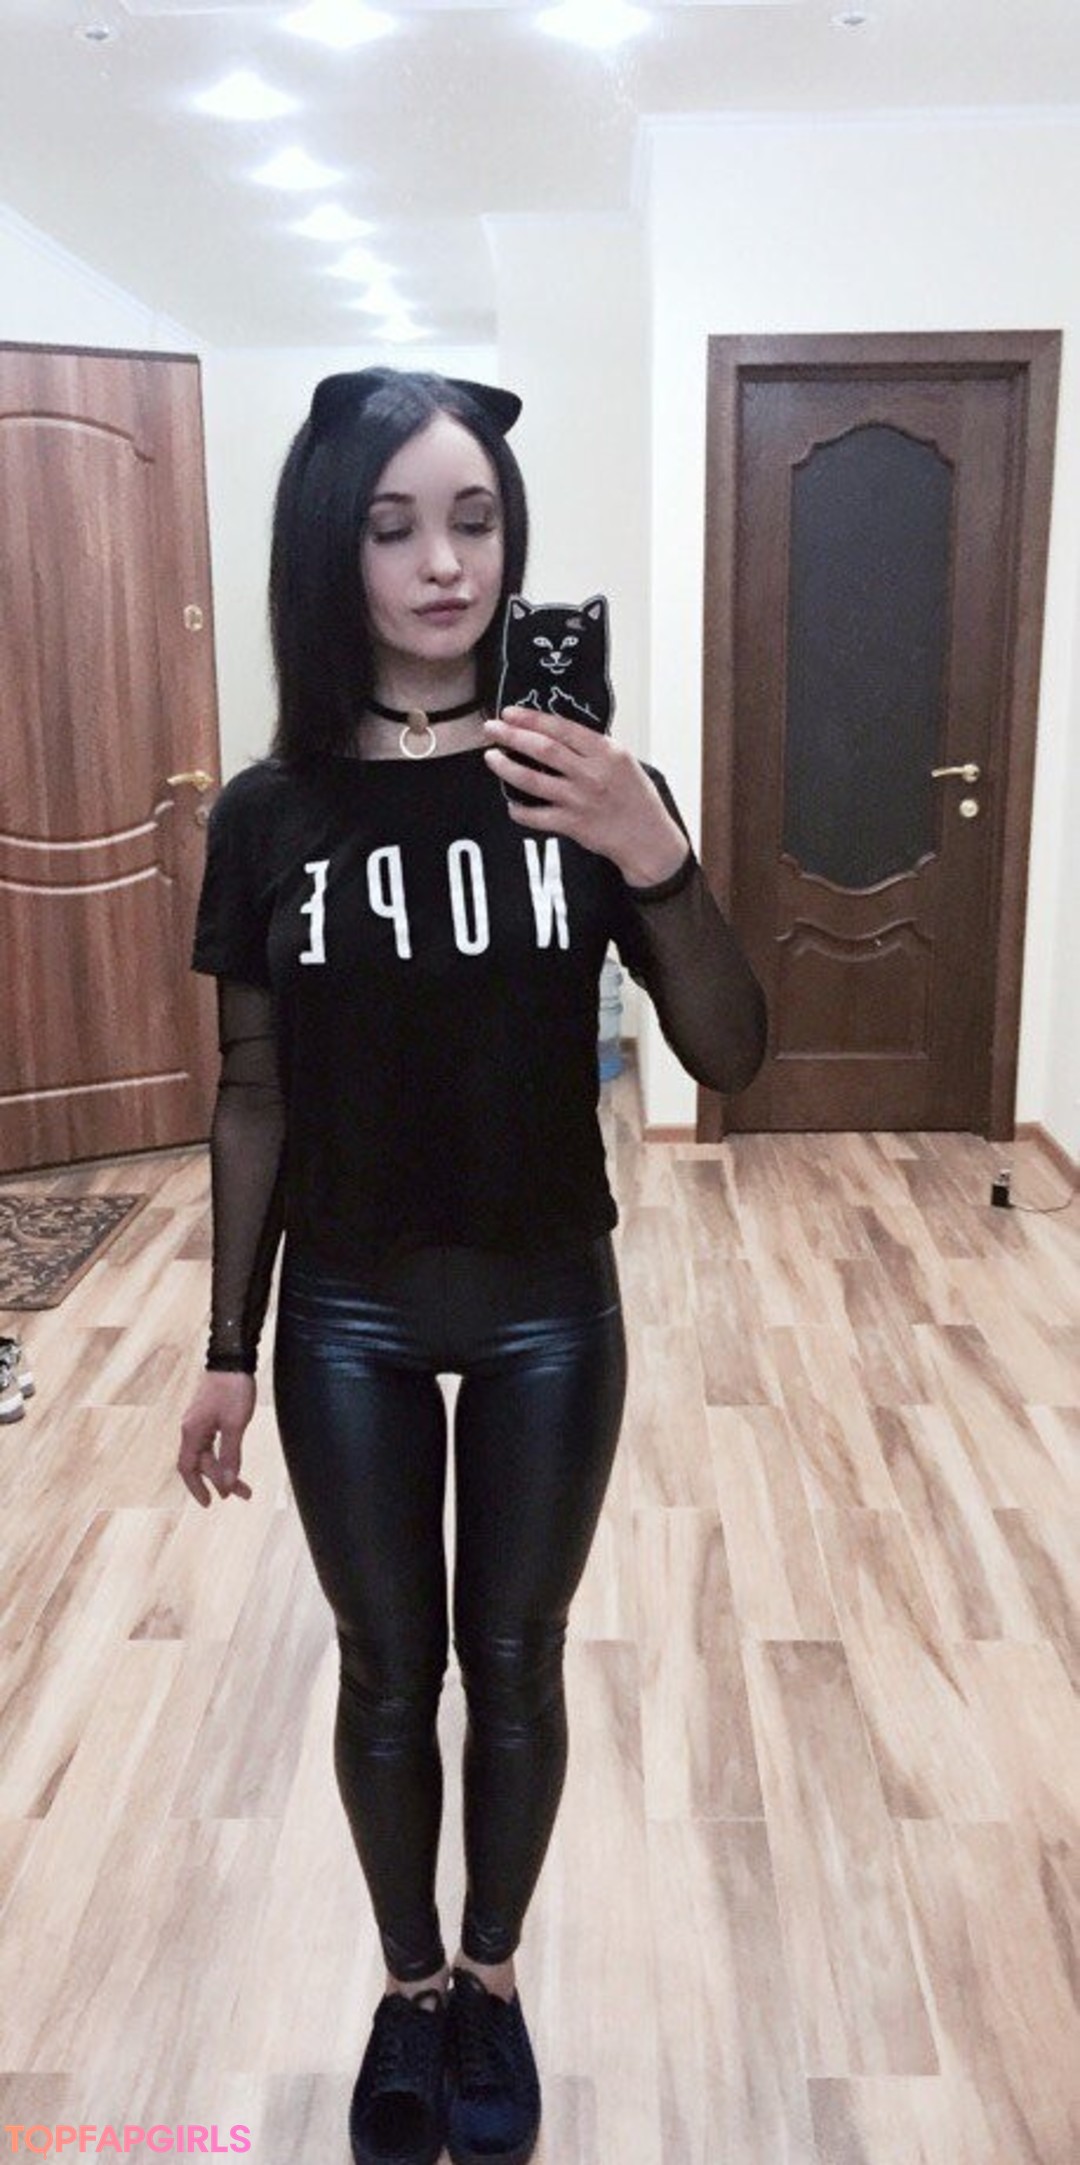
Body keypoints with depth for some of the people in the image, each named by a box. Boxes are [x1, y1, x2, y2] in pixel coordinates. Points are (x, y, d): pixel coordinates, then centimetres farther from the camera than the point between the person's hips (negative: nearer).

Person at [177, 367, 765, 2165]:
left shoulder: (590, 785, -8)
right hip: (347, 1312, 1)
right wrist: (227, 1348, 3)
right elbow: (254, 1098, 0)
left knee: (514, 1663, 16)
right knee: (386, 1669, 16)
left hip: (548, 1307, 0)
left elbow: (730, 1058, -12)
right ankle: (408, 1985, 42)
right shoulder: (269, 813, -6)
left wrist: (656, 863, -29)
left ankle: (493, 1979, 43)